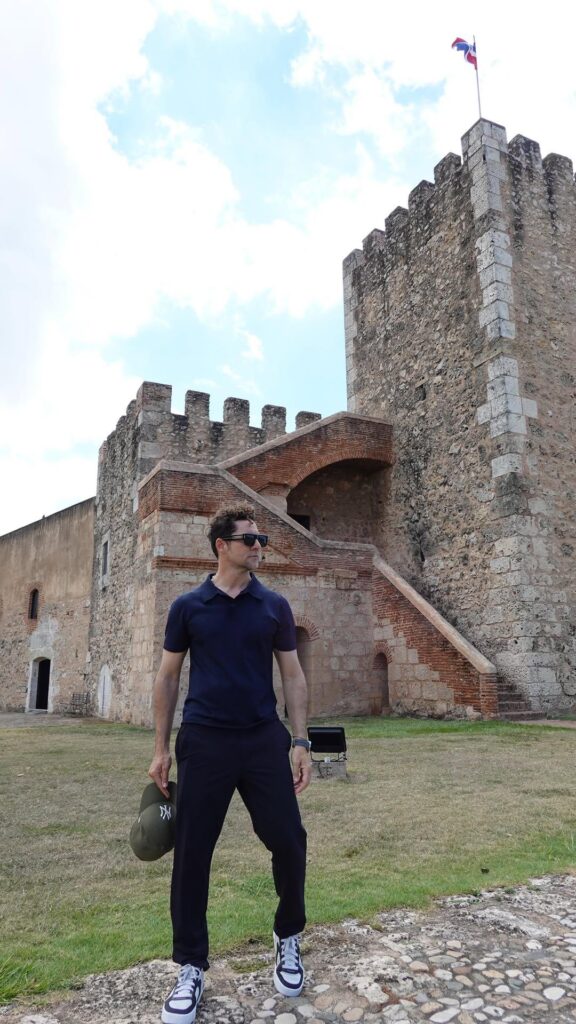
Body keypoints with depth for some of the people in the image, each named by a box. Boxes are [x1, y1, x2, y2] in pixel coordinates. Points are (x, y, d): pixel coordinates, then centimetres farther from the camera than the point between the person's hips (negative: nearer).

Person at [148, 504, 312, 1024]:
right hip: (204, 742, -1)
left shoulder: (275, 606, 4)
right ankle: (191, 967, 26)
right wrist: (161, 748, 4)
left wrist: (300, 741, -1)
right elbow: (168, 677, 6)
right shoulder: (188, 606, 2)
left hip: (265, 740, 1)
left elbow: (293, 675, 6)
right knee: (191, 855, 5)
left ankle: (288, 940, 31)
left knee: (288, 841, 3)